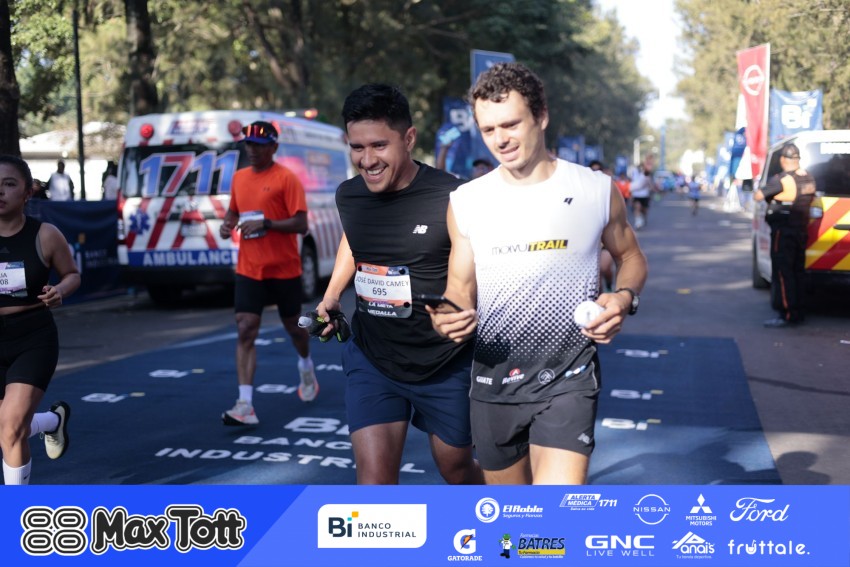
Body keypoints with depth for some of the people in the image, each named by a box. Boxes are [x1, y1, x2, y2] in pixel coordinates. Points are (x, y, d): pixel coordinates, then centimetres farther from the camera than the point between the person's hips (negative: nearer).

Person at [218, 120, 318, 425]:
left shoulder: (286, 178, -10)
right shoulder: (239, 177, 8)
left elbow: (300, 224, -16)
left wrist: (265, 223, -26)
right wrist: (227, 224, 1)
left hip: (284, 269, -4)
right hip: (249, 270, 4)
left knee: (293, 326, 15)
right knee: (245, 332, -9)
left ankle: (306, 366, 49)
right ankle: (245, 405, -13)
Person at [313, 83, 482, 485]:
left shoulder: (451, 199, -20)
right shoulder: (349, 196, -3)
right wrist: (331, 296, 11)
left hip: (445, 364, -3)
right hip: (371, 358, 3)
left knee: (456, 469, 17)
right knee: (373, 477, -7)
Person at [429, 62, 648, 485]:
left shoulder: (597, 191, -4)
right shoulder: (465, 202, 0)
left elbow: (630, 256, 11)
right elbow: (461, 287, 5)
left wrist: (625, 298, -11)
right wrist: (448, 319, -18)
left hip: (567, 379, -3)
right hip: (493, 378, 3)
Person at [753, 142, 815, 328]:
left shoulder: (781, 180, -17)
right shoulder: (809, 178, 8)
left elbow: (757, 196, -16)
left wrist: (764, 191, 4)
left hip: (783, 231, -8)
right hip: (801, 229, 8)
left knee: (782, 273, -5)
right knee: (797, 271, 13)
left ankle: (787, 314, -7)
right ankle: (797, 312, 19)